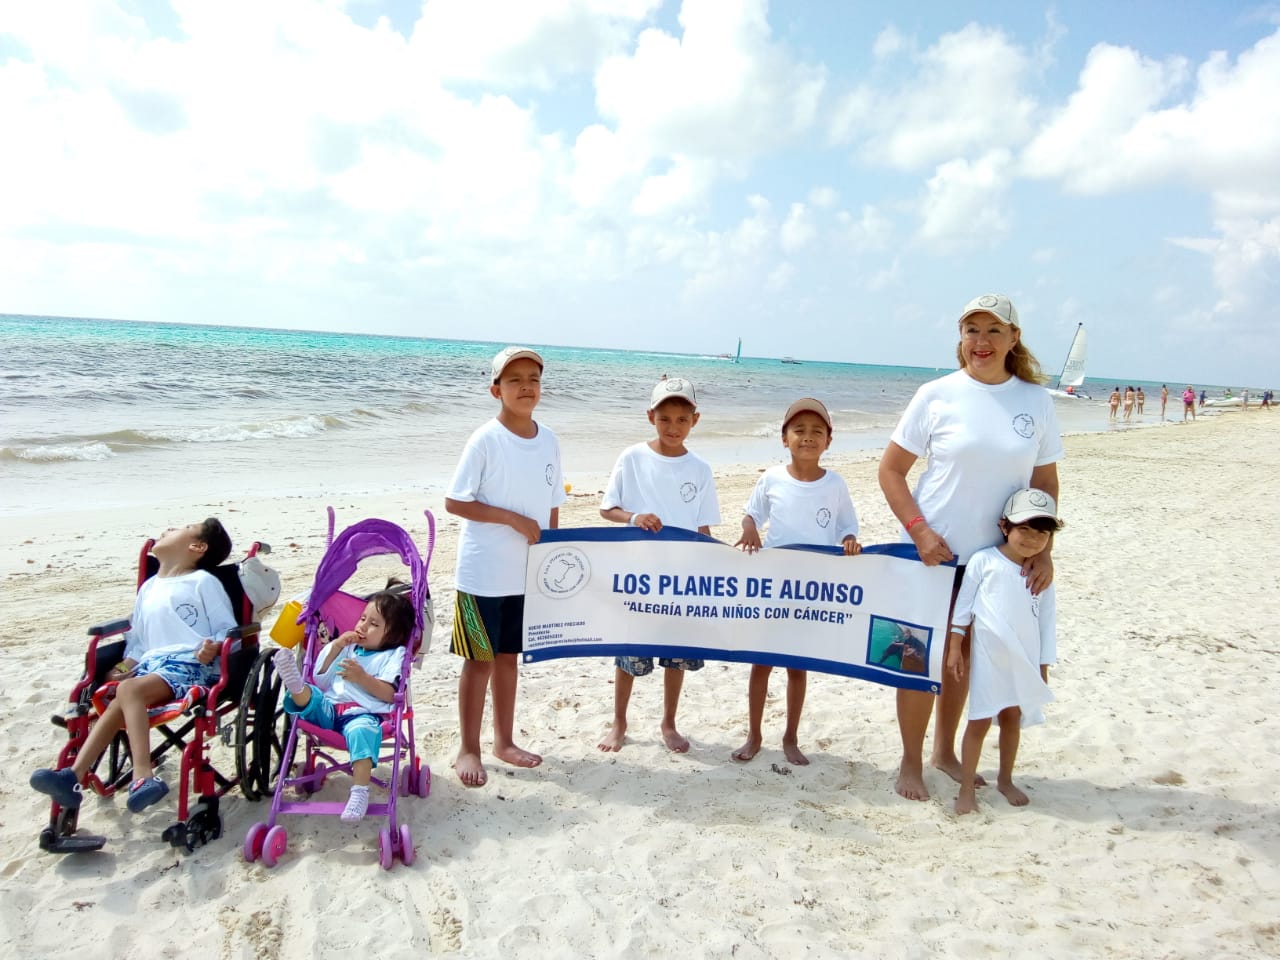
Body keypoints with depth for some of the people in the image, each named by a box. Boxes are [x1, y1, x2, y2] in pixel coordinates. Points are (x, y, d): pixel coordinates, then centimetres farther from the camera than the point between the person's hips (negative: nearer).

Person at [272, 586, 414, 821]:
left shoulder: (392, 656, 11)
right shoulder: (348, 648, 28)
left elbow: (388, 694, -4)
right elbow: (321, 681, 20)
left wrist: (362, 678, -18)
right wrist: (335, 647, 11)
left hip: (363, 713, -6)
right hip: (328, 708, 6)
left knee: (361, 730, -36)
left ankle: (360, 791, -41)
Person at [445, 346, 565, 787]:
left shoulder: (549, 440, 3)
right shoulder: (485, 440, -12)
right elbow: (454, 502, -13)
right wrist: (515, 520, -18)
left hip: (529, 573, 5)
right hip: (484, 574, -5)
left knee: (509, 656, 17)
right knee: (479, 661, 5)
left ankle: (504, 741, 31)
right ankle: (468, 750, 21)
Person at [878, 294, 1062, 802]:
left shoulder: (1036, 400, 1)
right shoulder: (936, 395, -8)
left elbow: (1045, 481, 7)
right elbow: (890, 470, -5)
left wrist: (1044, 550, -1)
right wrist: (920, 532, -15)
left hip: (996, 556, 3)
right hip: (933, 551, -3)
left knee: (963, 655, 16)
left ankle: (945, 749, 35)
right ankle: (911, 762, 20)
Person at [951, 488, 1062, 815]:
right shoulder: (984, 560, -7)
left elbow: (1046, 622, 7)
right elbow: (963, 605, -3)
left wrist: (1043, 666, 6)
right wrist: (954, 647, -3)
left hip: (1025, 660, 4)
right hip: (989, 656, -3)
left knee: (1012, 718, 15)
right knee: (980, 721, 0)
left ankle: (1005, 780, 32)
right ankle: (967, 787, 11)